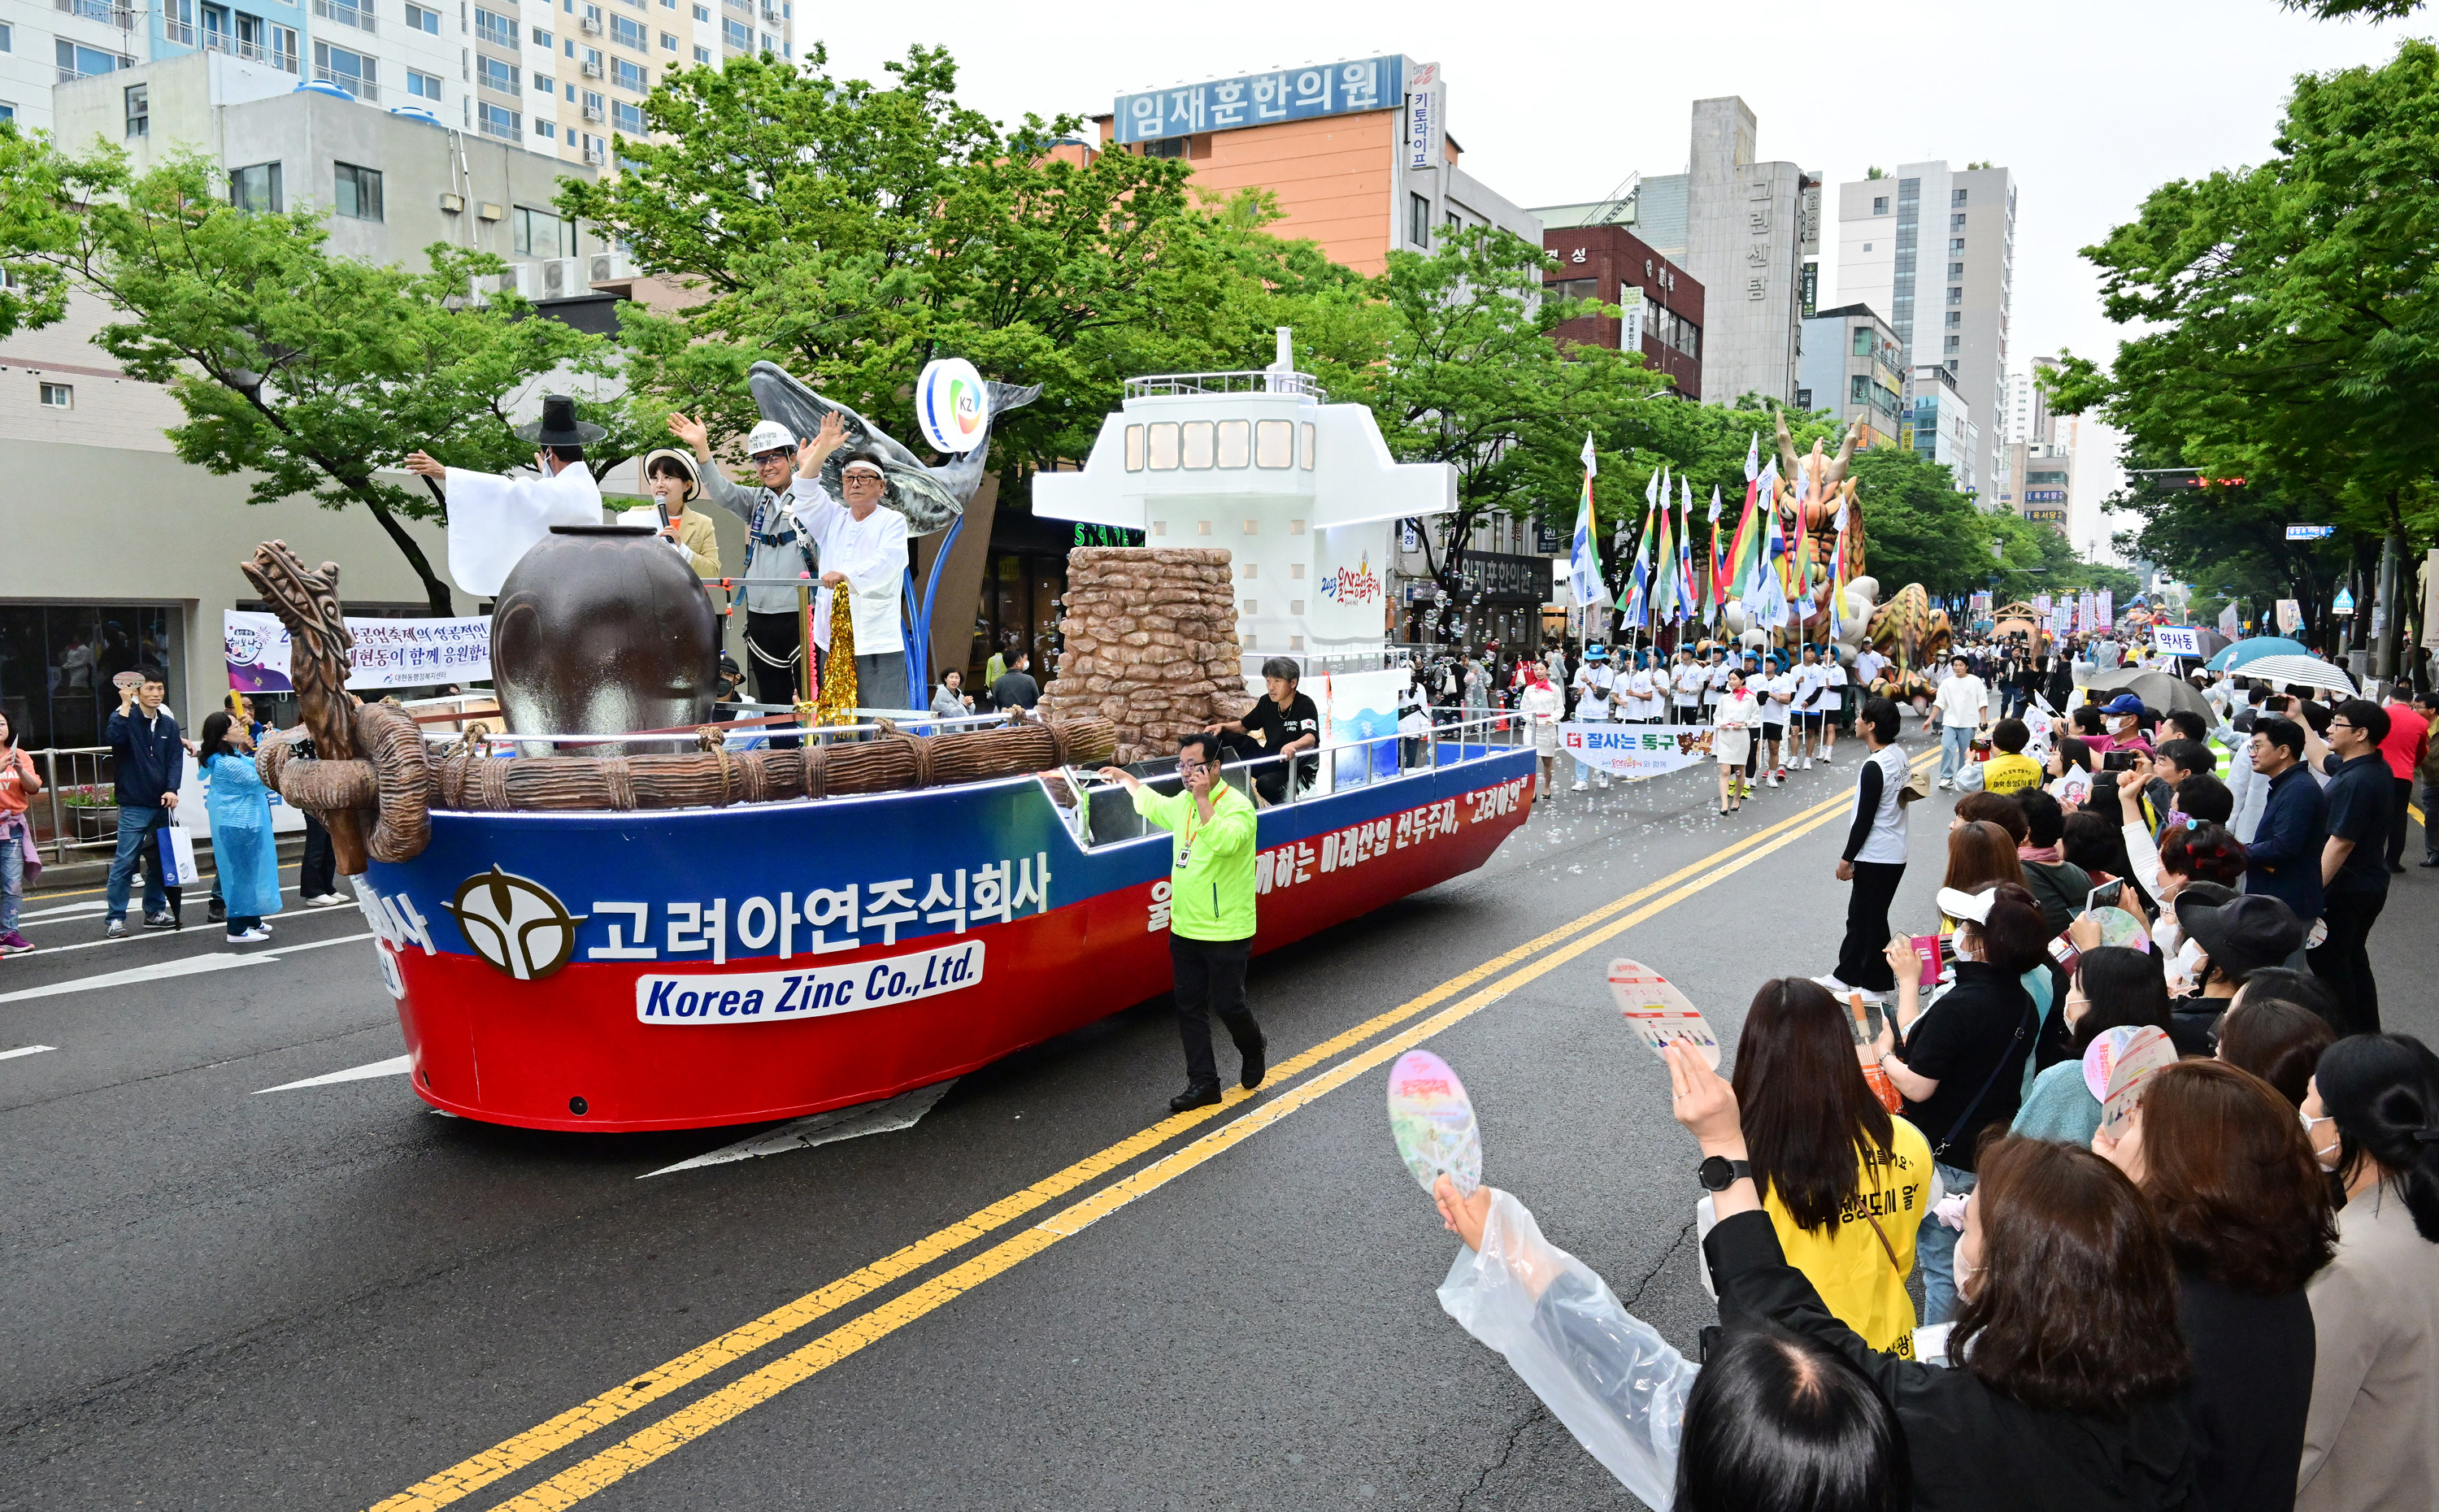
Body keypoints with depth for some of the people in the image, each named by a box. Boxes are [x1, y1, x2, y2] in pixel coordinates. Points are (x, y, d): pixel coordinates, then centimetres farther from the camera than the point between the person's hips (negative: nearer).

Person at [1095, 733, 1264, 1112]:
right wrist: (1125, 777, 41)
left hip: (1225, 932, -7)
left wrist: (1203, 799, -31)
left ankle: (1253, 1049, 33)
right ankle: (1203, 1084, 16)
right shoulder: (1182, 802, 10)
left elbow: (1224, 842, -34)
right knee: (1189, 1007, 8)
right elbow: (1153, 805, 34)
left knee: (1227, 1005, 1)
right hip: (1184, 928, 7)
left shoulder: (1236, 806, -14)